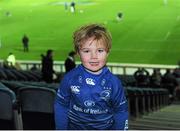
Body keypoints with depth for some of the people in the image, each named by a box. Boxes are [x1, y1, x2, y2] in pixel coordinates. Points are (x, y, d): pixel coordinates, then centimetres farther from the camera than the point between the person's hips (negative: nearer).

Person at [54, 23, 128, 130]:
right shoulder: (69, 79, -14)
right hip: (74, 126, 0)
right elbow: (61, 105, -3)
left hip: (105, 127, 0)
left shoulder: (113, 83, -15)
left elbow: (121, 111, -4)